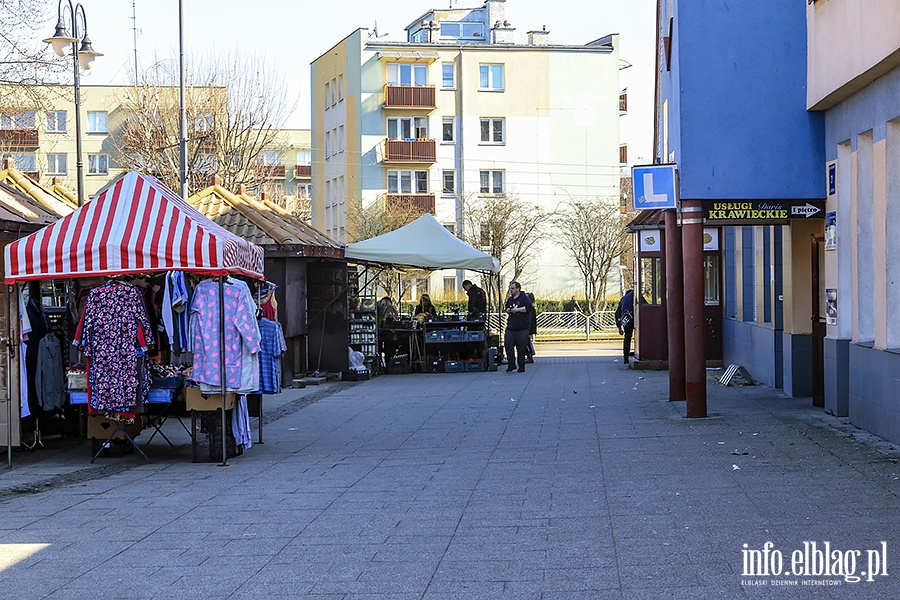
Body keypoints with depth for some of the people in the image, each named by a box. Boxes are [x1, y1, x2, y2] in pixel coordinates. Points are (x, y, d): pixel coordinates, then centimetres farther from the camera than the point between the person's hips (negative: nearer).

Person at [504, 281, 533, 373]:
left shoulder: (524, 298, -4)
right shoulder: (510, 299, 18)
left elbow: (528, 307, -18)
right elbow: (506, 308, 31)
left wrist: (517, 309, -16)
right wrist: (508, 310, 7)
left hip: (522, 328, -6)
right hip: (510, 327, 6)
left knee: (521, 348, -2)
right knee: (508, 345, -4)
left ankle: (521, 366, 8)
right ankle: (511, 364, 5)